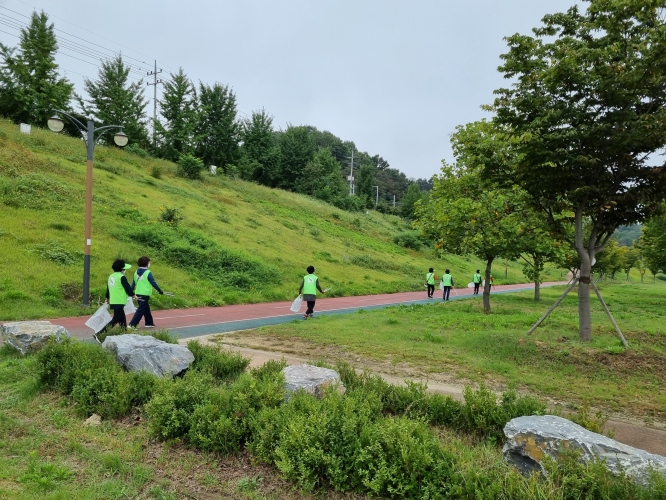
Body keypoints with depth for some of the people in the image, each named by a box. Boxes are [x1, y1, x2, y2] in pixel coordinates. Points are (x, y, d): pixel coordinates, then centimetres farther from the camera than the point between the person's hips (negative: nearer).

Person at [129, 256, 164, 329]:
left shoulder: (136, 272, 8)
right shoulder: (148, 272, -12)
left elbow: (133, 283, 11)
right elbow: (153, 283, -12)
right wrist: (160, 291, -4)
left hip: (138, 294, 8)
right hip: (145, 294, -8)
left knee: (146, 309, 20)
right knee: (140, 310, -5)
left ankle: (149, 323, 29)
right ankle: (132, 324, -12)